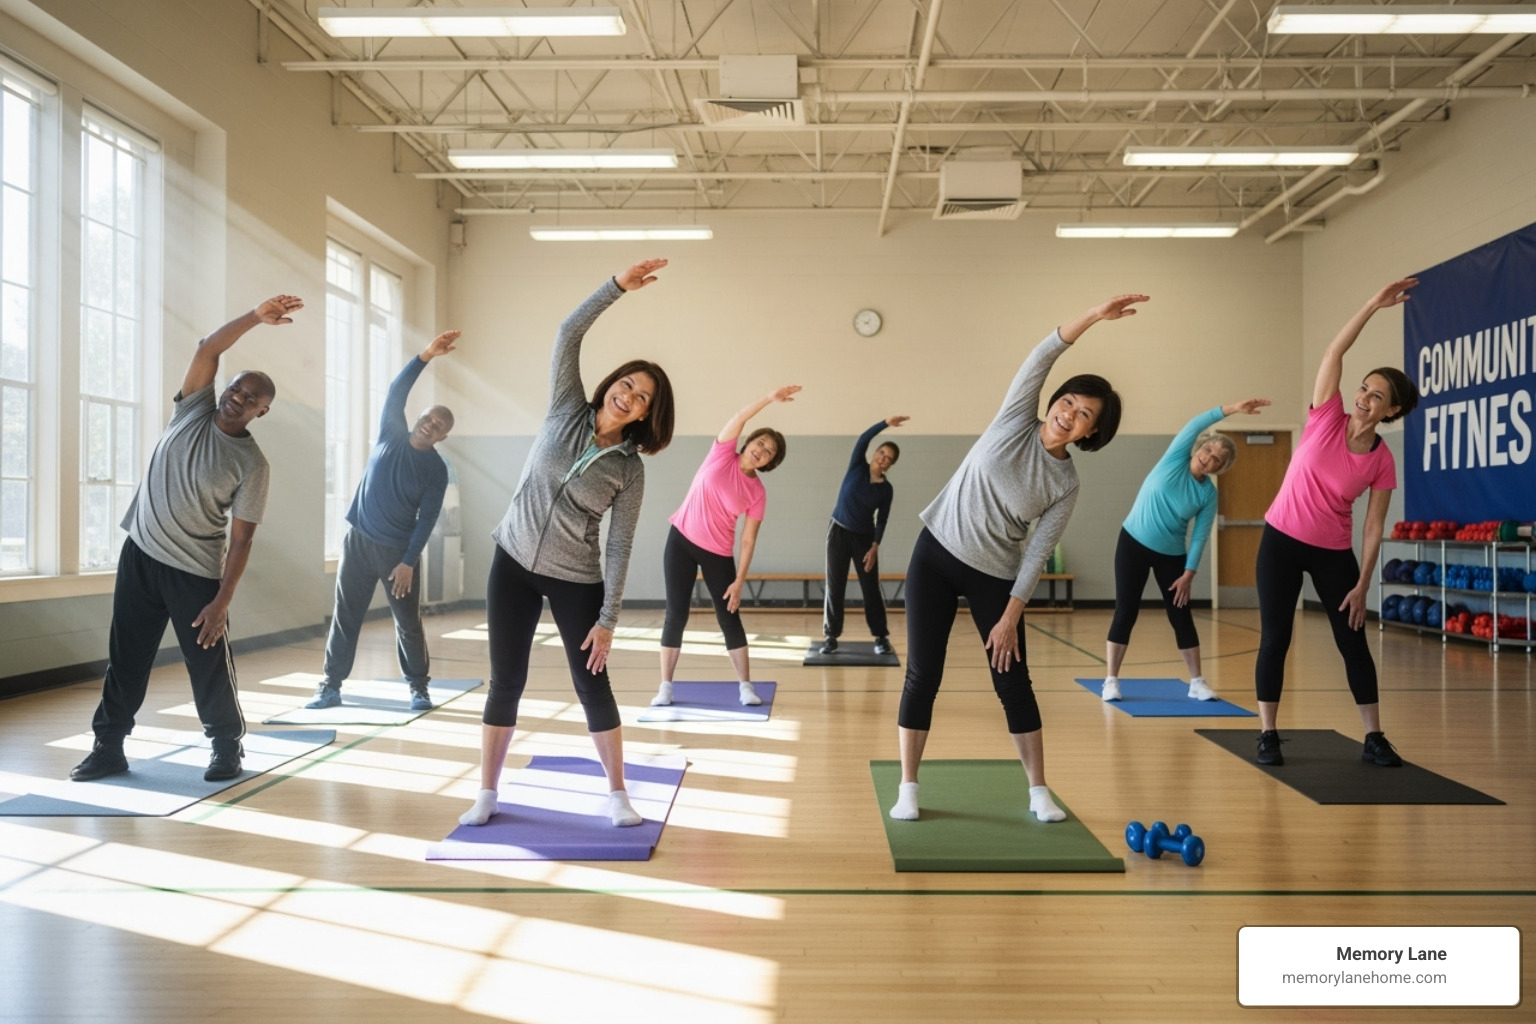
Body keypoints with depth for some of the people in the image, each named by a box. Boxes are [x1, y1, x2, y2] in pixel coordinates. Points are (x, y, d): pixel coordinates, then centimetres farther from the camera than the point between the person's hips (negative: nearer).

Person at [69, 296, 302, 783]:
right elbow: (206, 349, -13)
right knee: (125, 657, 9)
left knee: (210, 664, 3)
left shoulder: (252, 464, -11)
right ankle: (108, 747, 21)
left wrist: (223, 601, -16)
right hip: (139, 555, 4)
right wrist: (256, 316, -22)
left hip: (196, 573, -4)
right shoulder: (193, 409, 1)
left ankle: (228, 747, 20)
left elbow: (240, 538, -12)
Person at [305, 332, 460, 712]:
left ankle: (418, 687, 15)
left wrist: (409, 561, -16)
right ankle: (331, 686, 13)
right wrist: (426, 356, -24)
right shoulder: (391, 433, 1)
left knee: (408, 622, 3)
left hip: (398, 550, -2)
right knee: (345, 617, 6)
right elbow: (396, 393, -13)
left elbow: (427, 519, -8)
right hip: (358, 541, 2)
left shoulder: (436, 469, -5)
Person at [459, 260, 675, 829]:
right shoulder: (566, 410, -3)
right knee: (505, 682, 5)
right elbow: (568, 335, -14)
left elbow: (619, 548, -7)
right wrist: (618, 287, -22)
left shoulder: (630, 469, -7)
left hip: (576, 579, -1)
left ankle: (617, 795, 17)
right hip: (513, 563, 1)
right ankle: (487, 795, 19)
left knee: (592, 685, 3)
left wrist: (608, 620, -11)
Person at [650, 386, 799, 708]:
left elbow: (748, 539, -5)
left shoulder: (757, 492, -5)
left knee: (729, 618, 2)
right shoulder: (723, 454, -4)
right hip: (681, 540, 0)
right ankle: (665, 687, 8)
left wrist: (739, 581, -11)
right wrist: (770, 398, -32)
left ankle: (745, 685, 12)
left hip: (718, 553, 1)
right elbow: (740, 418, -21)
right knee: (676, 614, 0)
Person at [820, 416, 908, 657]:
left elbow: (882, 520, -3)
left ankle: (881, 637, 8)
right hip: (839, 532, 0)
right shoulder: (857, 467, -5)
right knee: (834, 587, 1)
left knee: (871, 588, 1)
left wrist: (875, 547, -14)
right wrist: (886, 423, -30)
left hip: (864, 537, 0)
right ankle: (831, 636, 8)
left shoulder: (886, 489, -3)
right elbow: (863, 439, -19)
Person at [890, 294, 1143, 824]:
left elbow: (1036, 555, -6)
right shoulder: (1017, 420, -6)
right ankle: (908, 789, 9)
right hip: (935, 554, -1)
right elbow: (1040, 359, -20)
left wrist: (1010, 617, -10)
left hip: (994, 576, 1)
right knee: (922, 675, -1)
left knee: (1013, 682, 3)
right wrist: (1094, 316, -28)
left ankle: (1039, 792, 17)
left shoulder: (1066, 484, -6)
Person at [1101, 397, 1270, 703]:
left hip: (1171, 554, 2)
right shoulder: (1174, 460, -9)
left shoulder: (1208, 494, -5)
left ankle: (1197, 683, 14)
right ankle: (1111, 681, 1)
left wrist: (1188, 574, -12)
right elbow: (1194, 426, -22)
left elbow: (1200, 536, -6)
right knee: (1126, 612, -4)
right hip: (1133, 544, -2)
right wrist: (1231, 409, -32)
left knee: (1181, 615, 4)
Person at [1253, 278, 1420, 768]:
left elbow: (1373, 528, -4)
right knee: (1274, 639, -1)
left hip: (1334, 553, 1)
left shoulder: (1382, 462, -7)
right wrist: (1375, 304, -20)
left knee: (1353, 643, 6)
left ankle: (1374, 738, 18)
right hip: (1281, 541, -1)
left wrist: (1362, 586, -6)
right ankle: (1268, 735, 8)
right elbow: (1334, 353, -16)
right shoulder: (1326, 419, -8)